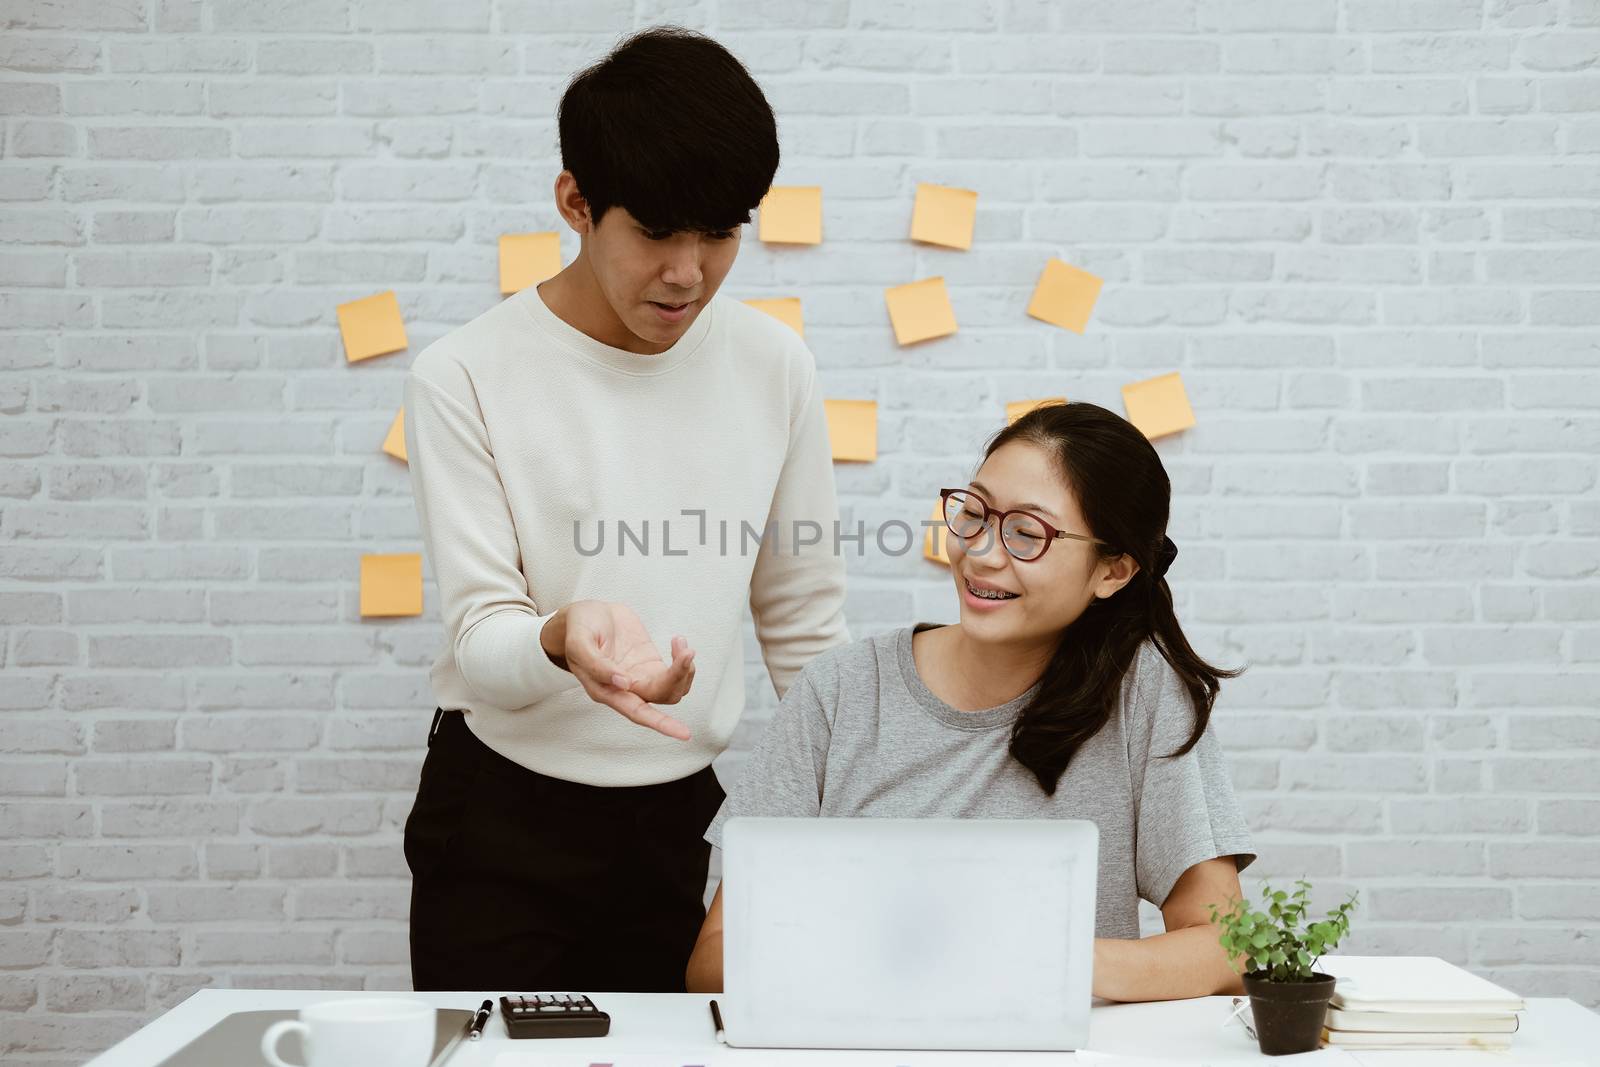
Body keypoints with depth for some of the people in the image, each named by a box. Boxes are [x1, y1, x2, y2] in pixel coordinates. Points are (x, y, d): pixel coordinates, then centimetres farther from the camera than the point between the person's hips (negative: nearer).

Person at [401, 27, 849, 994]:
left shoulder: (773, 367, 0)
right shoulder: (467, 378, -10)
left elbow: (806, 623, 8)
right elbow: (479, 635, -13)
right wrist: (563, 639, -35)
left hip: (693, 818, 3)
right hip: (505, 826, -2)